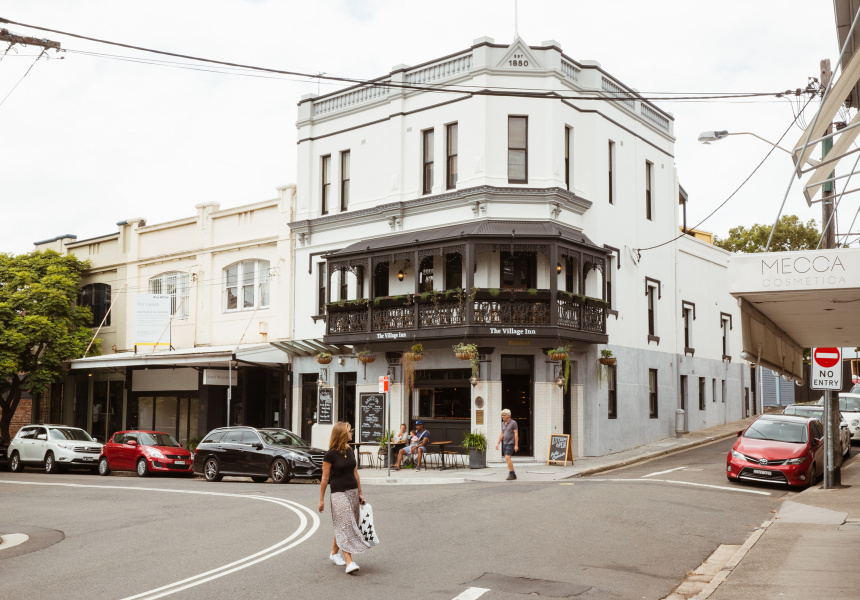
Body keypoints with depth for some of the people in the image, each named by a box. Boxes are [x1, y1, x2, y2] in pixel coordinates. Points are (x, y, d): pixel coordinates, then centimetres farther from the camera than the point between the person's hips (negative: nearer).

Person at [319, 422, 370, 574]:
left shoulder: (350, 451, 9)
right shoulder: (330, 455, -10)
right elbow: (325, 478, -7)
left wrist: (360, 492, 16)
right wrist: (321, 500, -4)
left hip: (353, 492, 7)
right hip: (339, 493, -6)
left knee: (342, 526, 12)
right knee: (344, 526, -10)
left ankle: (334, 553, 27)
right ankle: (349, 562, -13)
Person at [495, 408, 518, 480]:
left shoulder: (513, 423, -10)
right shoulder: (503, 423, 11)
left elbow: (516, 434, -12)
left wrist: (516, 445, -16)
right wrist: (498, 443, 12)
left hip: (511, 443, -7)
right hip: (505, 443, 7)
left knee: (507, 457, -20)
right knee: (507, 459, 6)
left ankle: (511, 474, -15)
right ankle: (513, 475, 14)